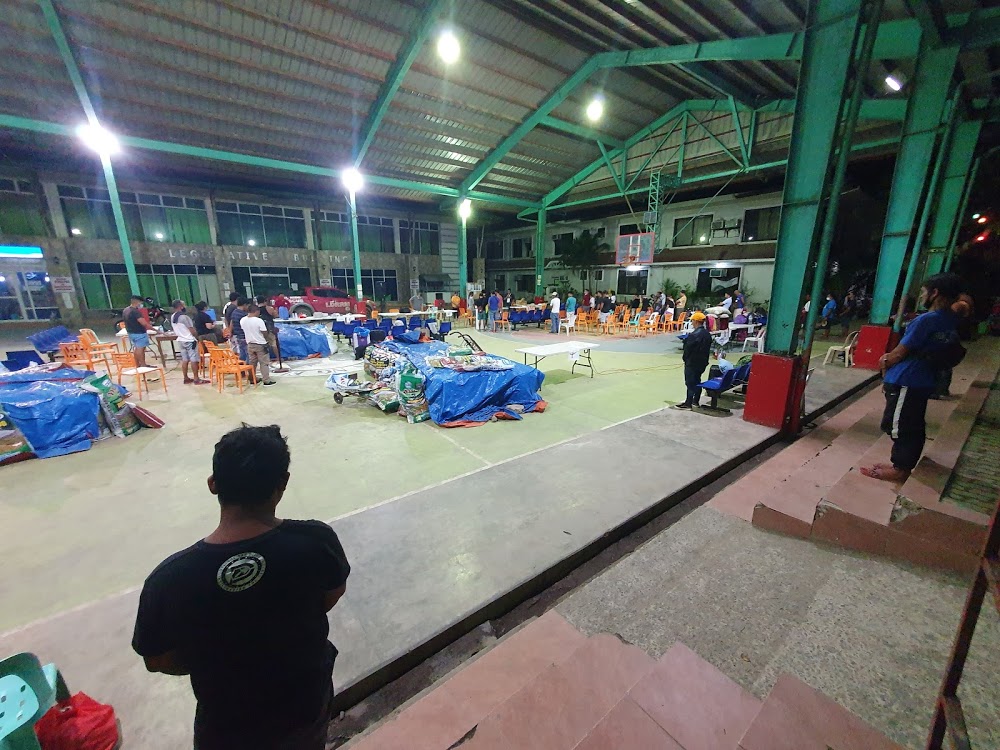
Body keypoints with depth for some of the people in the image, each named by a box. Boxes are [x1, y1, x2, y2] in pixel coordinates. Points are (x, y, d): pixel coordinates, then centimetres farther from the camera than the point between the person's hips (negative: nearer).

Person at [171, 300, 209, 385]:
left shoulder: (172, 317, 7)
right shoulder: (184, 317, -19)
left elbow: (175, 329, 15)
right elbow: (192, 331, -17)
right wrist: (197, 338, -4)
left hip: (180, 340, 8)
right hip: (189, 341, -8)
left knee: (184, 360, 13)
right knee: (194, 360, -3)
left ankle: (186, 379, 17)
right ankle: (196, 379, 0)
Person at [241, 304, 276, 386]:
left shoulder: (242, 320, -1)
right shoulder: (259, 320, -19)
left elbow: (245, 330, 9)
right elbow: (264, 333, -13)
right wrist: (266, 341, 3)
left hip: (250, 344, 6)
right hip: (260, 344, -6)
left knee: (252, 362, 16)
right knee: (264, 363, 1)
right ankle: (266, 380, 2)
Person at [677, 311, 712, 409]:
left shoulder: (694, 335, -22)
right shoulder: (707, 334, 6)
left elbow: (687, 349, -17)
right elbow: (708, 349, 11)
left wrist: (686, 359, -3)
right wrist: (704, 359, 17)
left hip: (692, 363, -8)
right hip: (702, 362, 8)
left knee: (690, 382, -1)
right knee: (697, 381, 17)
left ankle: (688, 403, 4)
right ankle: (696, 401, 26)